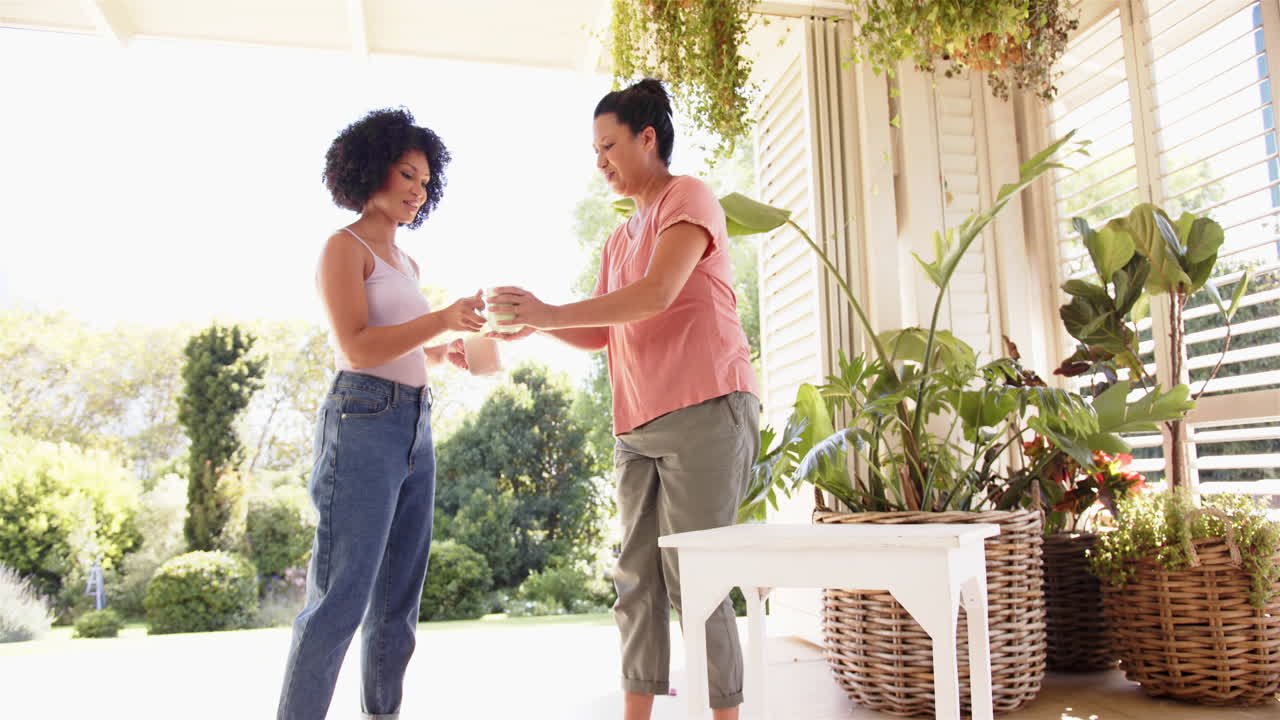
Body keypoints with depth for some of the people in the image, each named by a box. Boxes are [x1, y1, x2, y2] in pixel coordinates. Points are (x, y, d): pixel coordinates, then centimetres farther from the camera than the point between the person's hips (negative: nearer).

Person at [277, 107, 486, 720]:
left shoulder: (406, 262, 21)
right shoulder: (344, 248, -2)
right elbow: (358, 348, -14)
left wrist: (446, 354, 7)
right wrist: (443, 318, -22)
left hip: (415, 429, 8)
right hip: (363, 423, -8)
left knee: (398, 599, 9)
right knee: (341, 598, -9)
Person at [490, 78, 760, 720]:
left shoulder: (688, 198, -1)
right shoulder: (619, 240, 23)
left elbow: (657, 294, -17)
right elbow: (600, 333, 18)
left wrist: (552, 313, -19)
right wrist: (536, 324, 2)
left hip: (704, 410, -8)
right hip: (638, 425, 8)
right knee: (637, 580, 7)